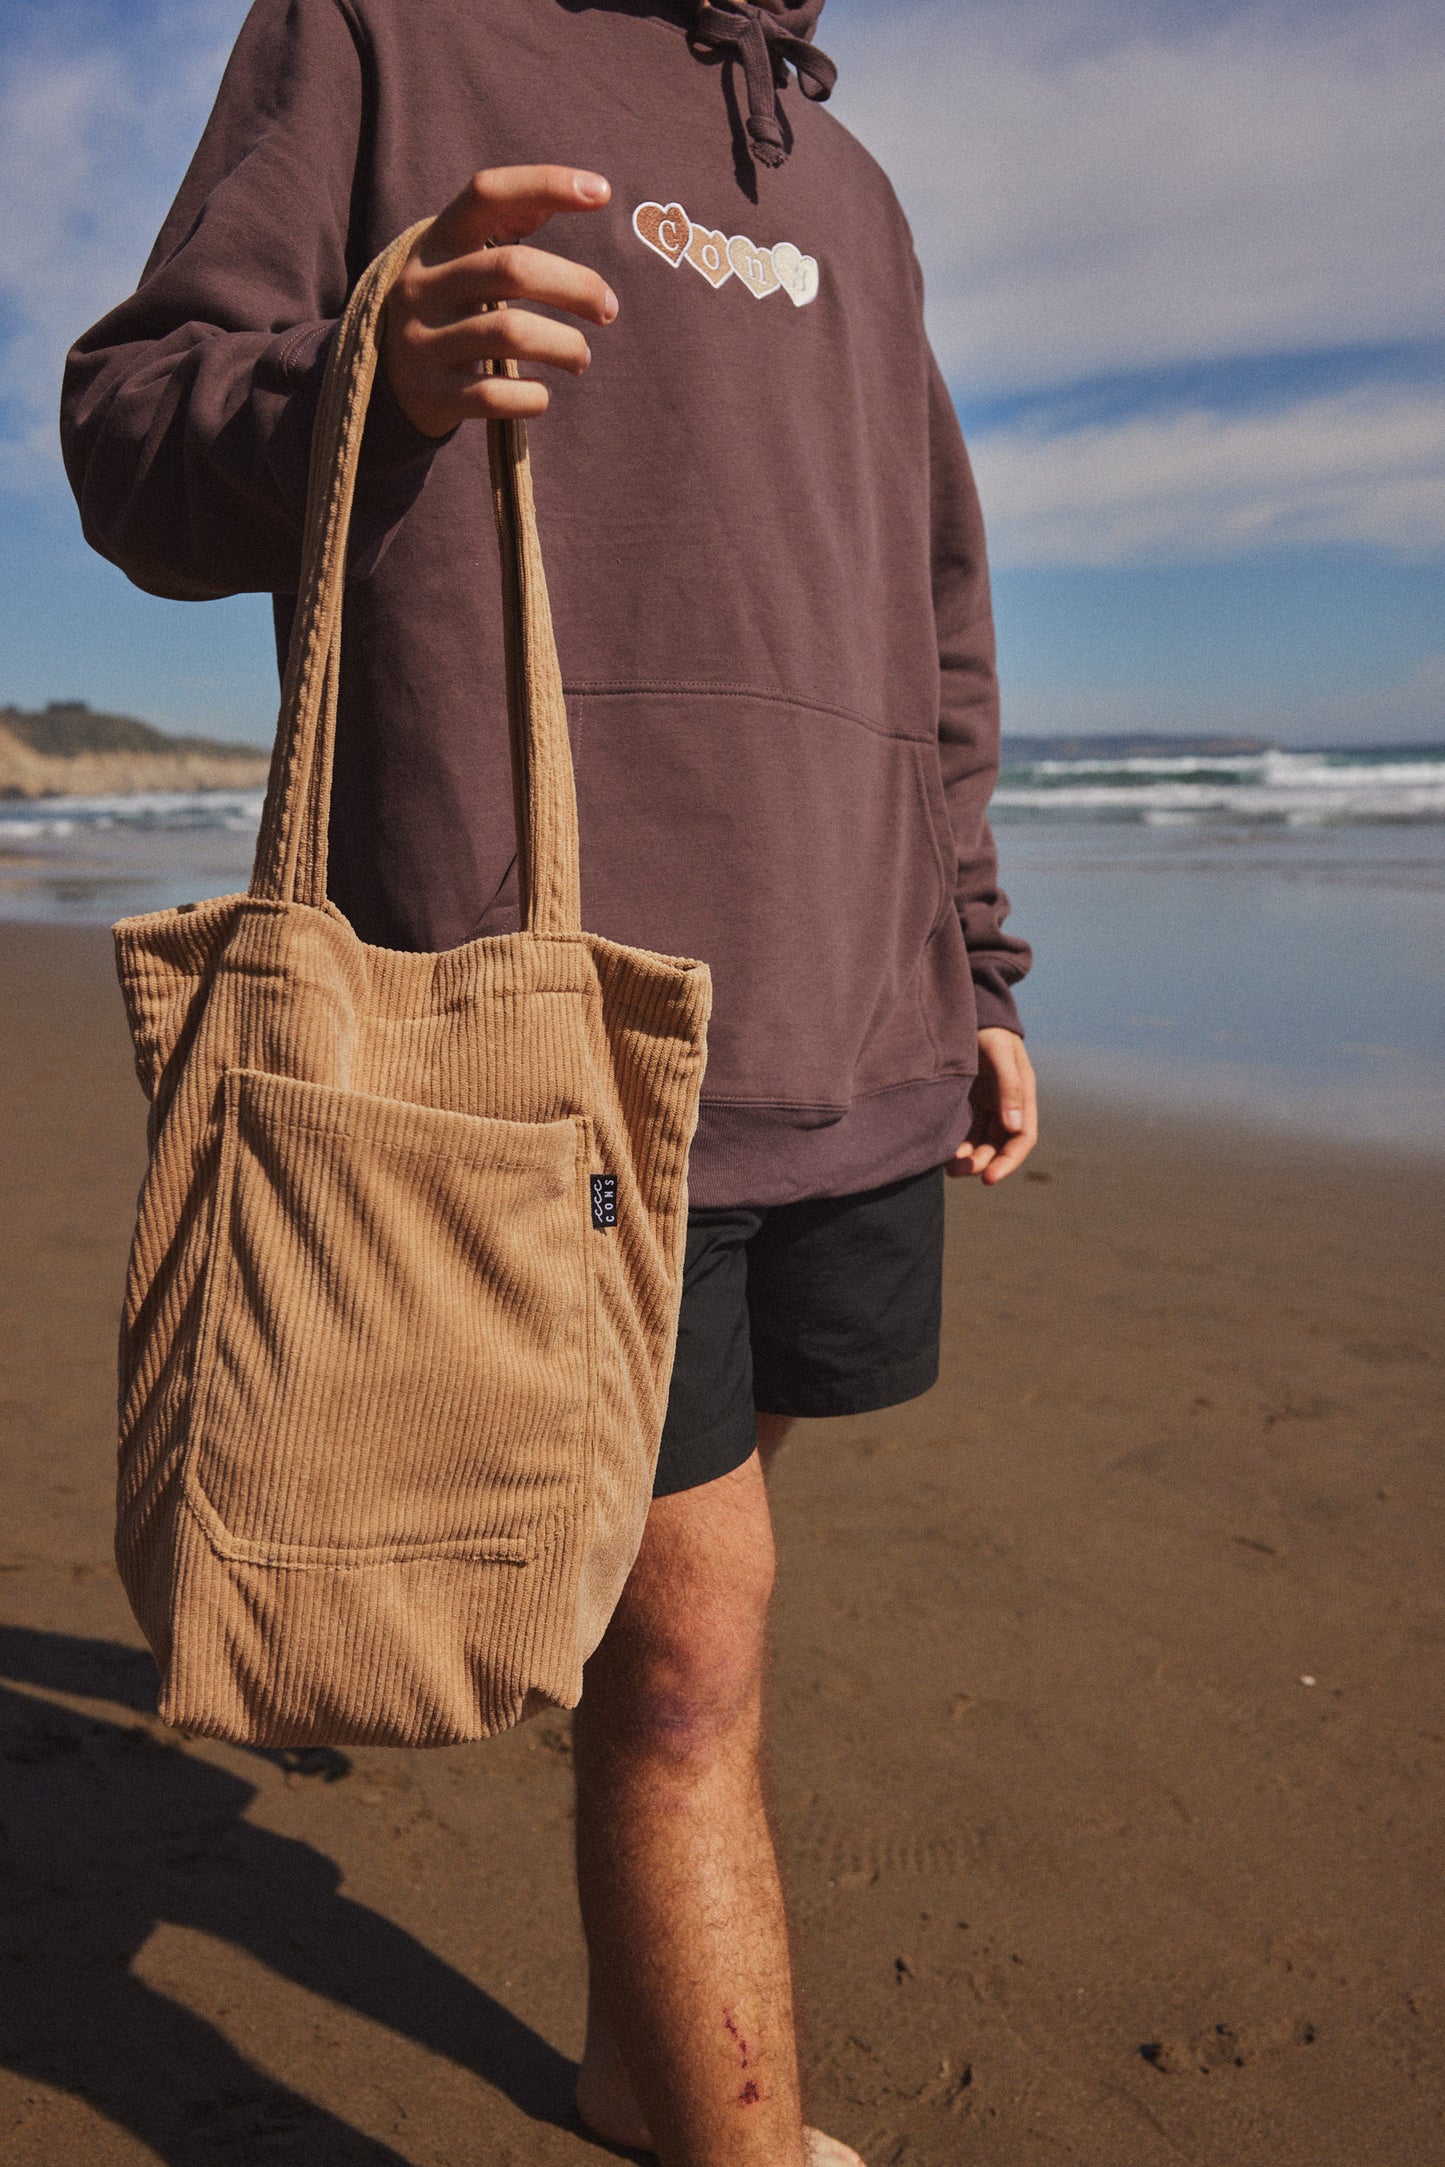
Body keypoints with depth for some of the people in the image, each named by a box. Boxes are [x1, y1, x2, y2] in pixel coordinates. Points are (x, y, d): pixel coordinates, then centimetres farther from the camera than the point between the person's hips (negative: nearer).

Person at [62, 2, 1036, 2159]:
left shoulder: (853, 190, 23)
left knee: (679, 1564, 16)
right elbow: (132, 434, 1)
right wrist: (374, 381, -21)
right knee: (688, 1653, -4)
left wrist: (971, 973, 20)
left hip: (843, 1046, 6)